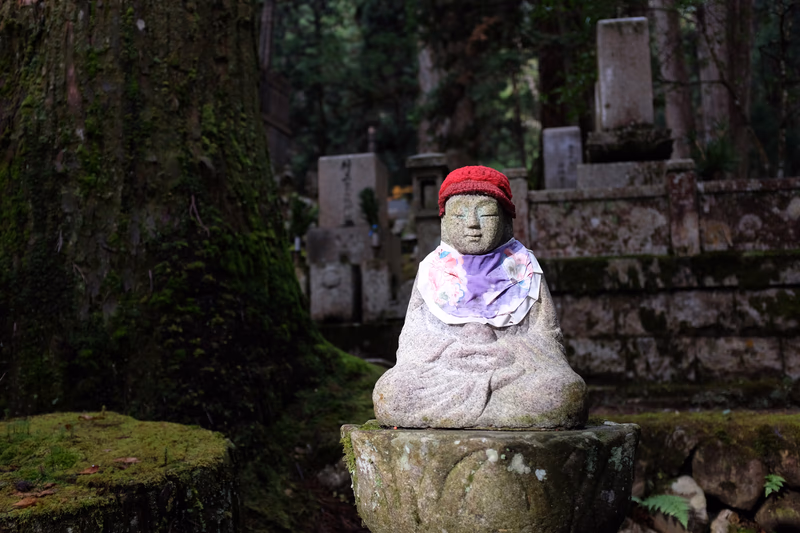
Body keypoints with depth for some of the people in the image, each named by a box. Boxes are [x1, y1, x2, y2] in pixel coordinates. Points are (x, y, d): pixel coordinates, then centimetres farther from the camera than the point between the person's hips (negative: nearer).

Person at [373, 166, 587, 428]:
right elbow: (414, 339, 15)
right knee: (389, 393, -30)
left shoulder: (523, 269, 12)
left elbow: (545, 336, 9)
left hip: (512, 372, 0)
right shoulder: (433, 270, 15)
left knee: (568, 392, -31)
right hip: (441, 373, 1)